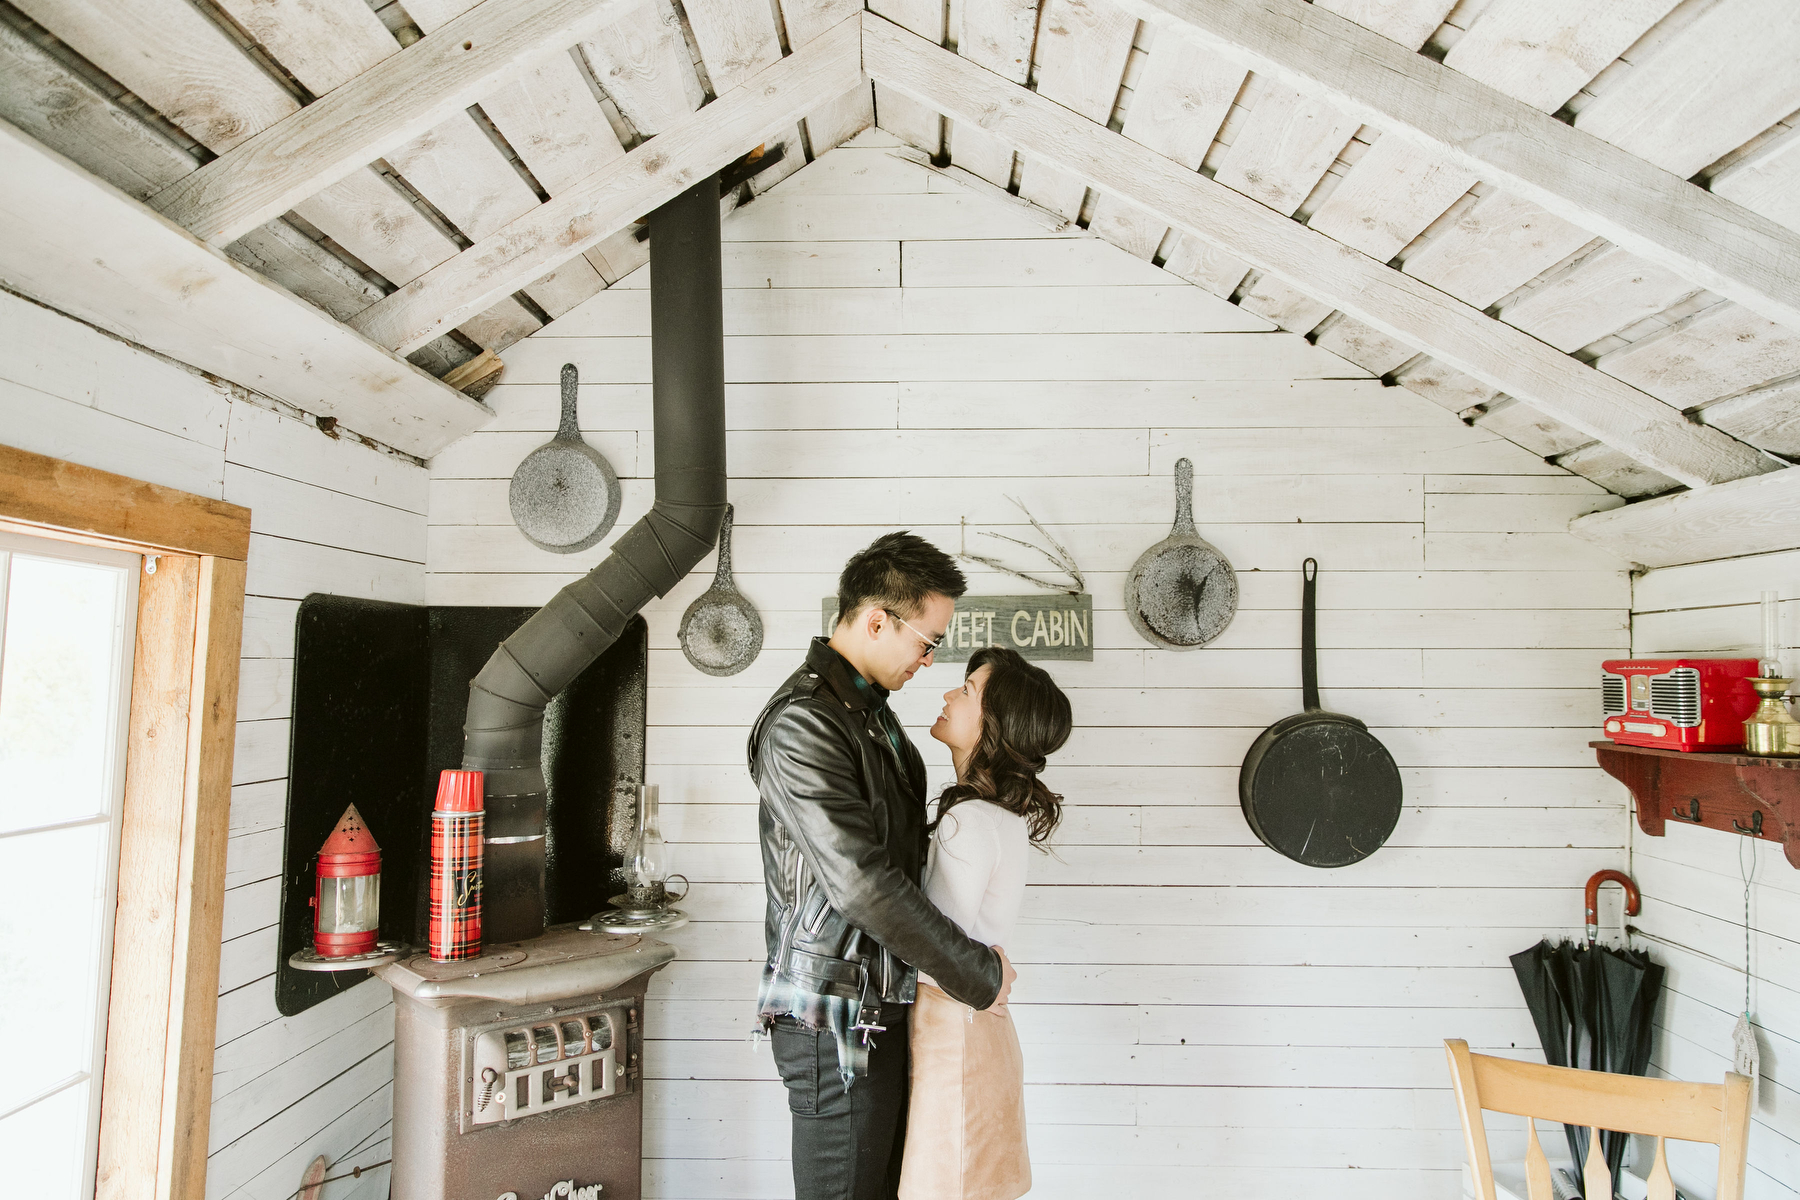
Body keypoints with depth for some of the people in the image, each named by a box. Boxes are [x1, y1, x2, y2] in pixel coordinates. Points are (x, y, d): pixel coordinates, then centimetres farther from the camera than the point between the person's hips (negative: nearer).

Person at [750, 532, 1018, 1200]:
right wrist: (977, 975, -16)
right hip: (835, 1018, -9)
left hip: (882, 1005, 9)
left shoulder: (871, 709, 13)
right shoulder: (801, 723, -20)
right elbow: (861, 882, -25)